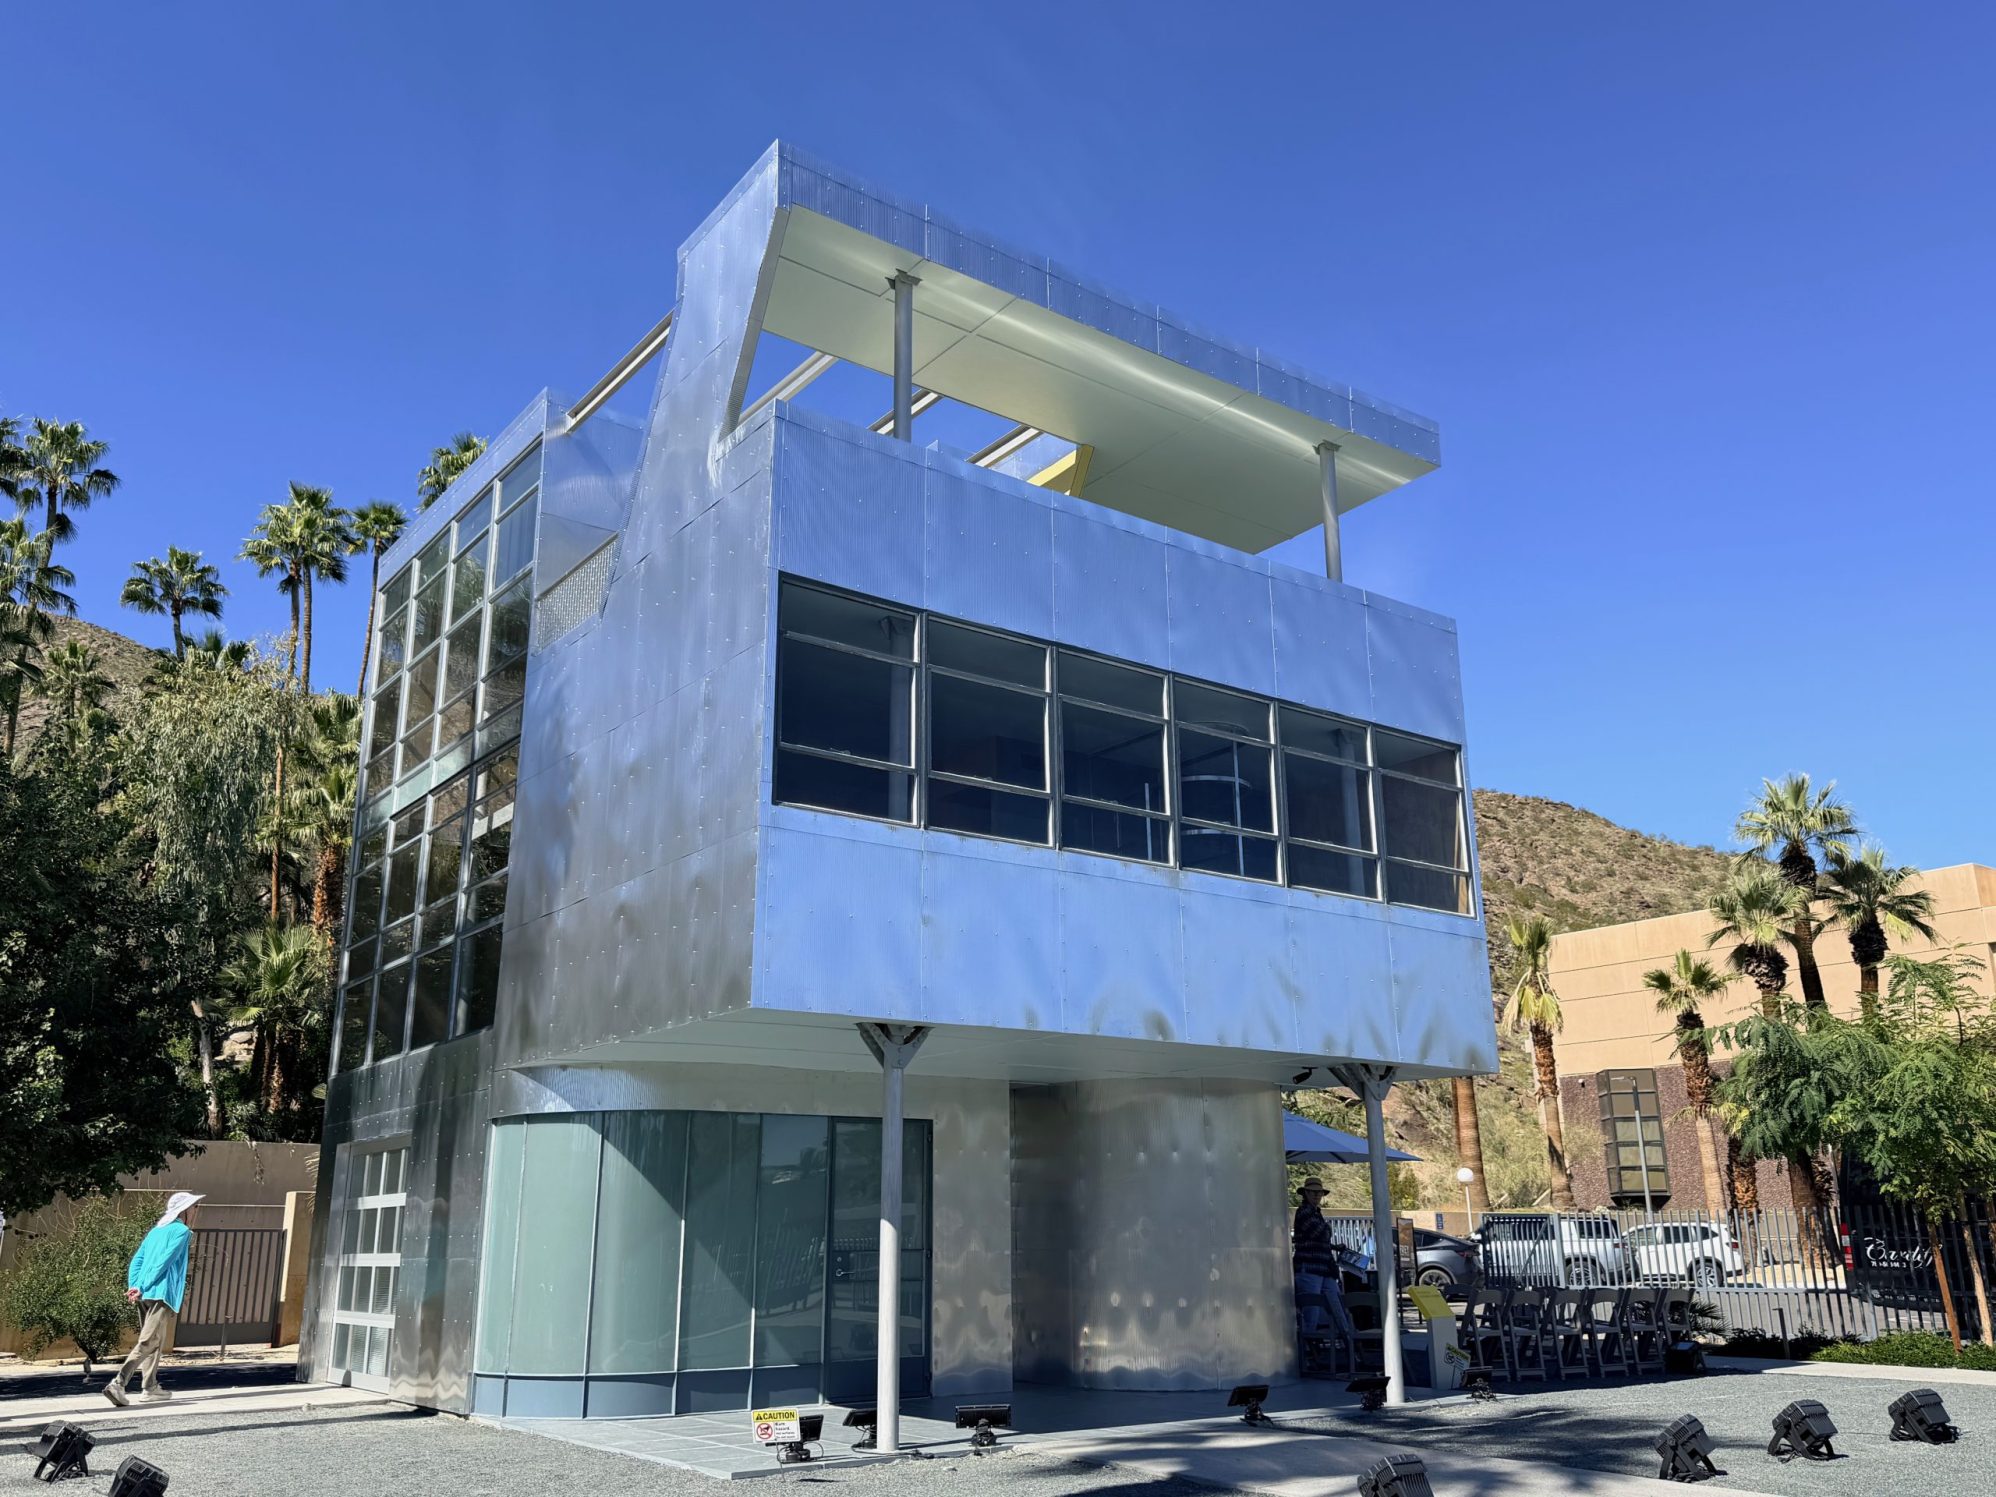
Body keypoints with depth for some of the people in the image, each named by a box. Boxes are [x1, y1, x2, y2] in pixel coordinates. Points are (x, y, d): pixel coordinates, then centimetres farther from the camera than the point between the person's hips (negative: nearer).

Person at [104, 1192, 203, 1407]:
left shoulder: (156, 1230, 22)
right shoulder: (182, 1231, -3)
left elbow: (137, 1260, 13)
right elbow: (164, 1261, -13)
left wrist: (133, 1286, 2)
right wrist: (142, 1288, -13)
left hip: (145, 1295, 9)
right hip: (162, 1294, -9)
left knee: (154, 1341, 18)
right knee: (148, 1342, -10)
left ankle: (150, 1387, 20)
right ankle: (117, 1383, -21)